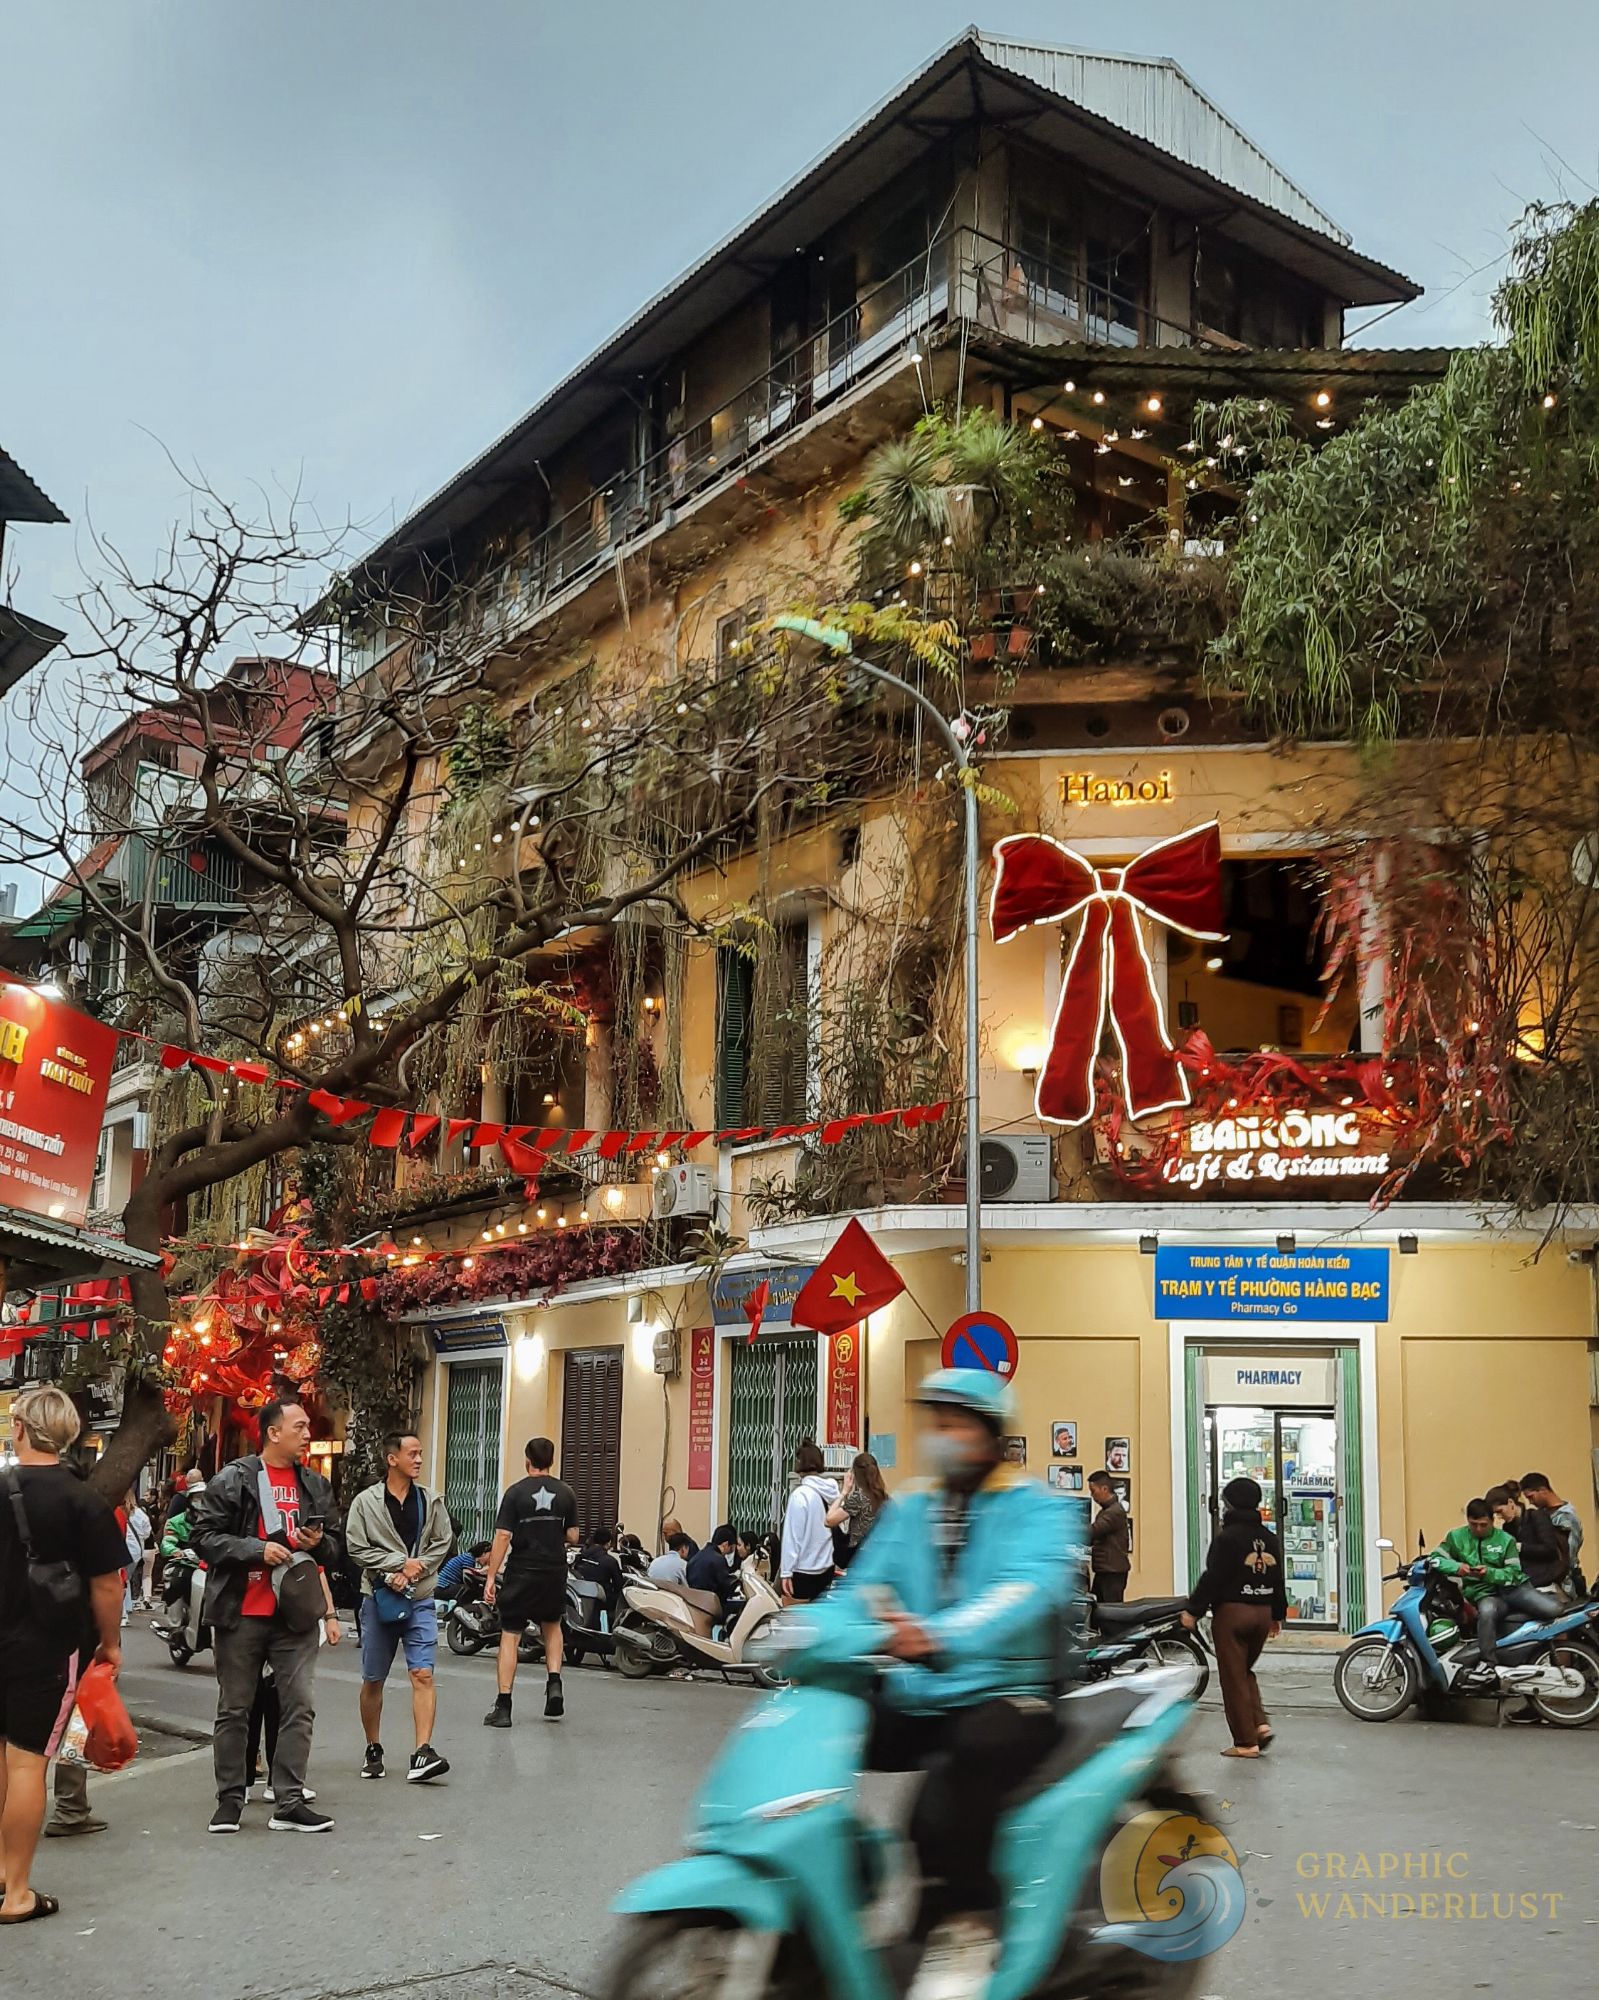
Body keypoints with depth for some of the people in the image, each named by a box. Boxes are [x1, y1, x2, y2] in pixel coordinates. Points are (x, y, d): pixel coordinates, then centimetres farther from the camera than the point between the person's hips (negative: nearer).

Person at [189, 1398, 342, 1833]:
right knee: (234, 1710, 7)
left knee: (299, 1707, 0)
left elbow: (332, 1547, 20)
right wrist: (258, 1549, -17)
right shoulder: (234, 1480, -4)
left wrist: (319, 1543, -4)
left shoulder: (315, 1485, 11)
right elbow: (203, 1536, -8)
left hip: (295, 1614, 4)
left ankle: (288, 1804, 5)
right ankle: (229, 1800, 18)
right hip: (242, 1613, -4)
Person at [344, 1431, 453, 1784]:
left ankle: (422, 1754, -15)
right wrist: (401, 1562, -15)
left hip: (420, 1599, 1)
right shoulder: (365, 1502, -2)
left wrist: (413, 1572, -12)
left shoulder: (431, 1502, 4)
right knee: (373, 1680, 9)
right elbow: (357, 1547, -7)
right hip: (378, 1598, -1)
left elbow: (443, 1542, 1)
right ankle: (373, 1751, 25)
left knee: (423, 1674, -12)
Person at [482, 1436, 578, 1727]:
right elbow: (572, 1536, 4)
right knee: (552, 1626, 26)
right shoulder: (565, 1493, 2)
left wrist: (491, 1577, -7)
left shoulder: (516, 1492, -6)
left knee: (510, 1634, 3)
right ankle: (554, 1682, 7)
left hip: (521, 1573, -3)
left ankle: (503, 1707, 1)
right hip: (555, 1571, 3)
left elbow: (503, 1536, -10)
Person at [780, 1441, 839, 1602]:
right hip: (826, 1569, 6)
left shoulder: (800, 1494, -15)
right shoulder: (833, 1491, 0)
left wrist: (786, 1571, -10)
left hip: (802, 1570, -6)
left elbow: (792, 1536, -13)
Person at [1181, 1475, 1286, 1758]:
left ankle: (1246, 1742, 1)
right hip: (1262, 1613, 7)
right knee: (1245, 1672, 22)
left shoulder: (1227, 1536, -12)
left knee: (1233, 1678, 1)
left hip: (1231, 1611, -7)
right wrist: (1277, 1615, 26)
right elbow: (1279, 1580, 16)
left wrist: (1194, 1610, -9)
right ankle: (1260, 1724, 5)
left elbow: (1212, 1578, -15)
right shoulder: (1269, 1538, 10)